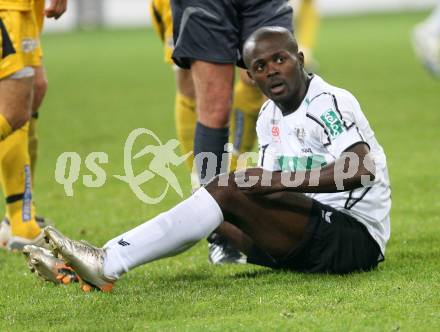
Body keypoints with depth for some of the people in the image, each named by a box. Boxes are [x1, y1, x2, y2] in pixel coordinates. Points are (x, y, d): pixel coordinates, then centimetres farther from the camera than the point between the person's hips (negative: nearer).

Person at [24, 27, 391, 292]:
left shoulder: (332, 103, -11)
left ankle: (109, 263, -28)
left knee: (230, 190, -24)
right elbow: (269, 192, 16)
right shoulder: (269, 116, 15)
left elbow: (361, 170, -27)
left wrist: (281, 180, -31)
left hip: (356, 237, -9)